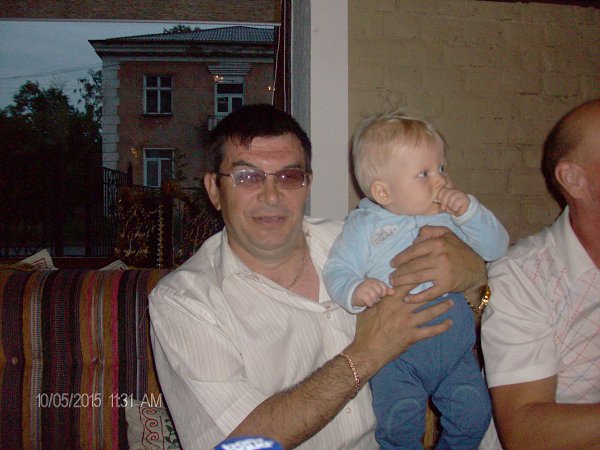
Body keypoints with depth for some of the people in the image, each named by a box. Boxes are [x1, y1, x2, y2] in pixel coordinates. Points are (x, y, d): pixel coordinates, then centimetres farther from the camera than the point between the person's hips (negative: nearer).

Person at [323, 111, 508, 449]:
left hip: (455, 339, 4)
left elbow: (497, 249, 6)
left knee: (474, 415, 7)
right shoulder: (364, 225, -2)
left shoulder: (452, 217, 9)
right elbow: (337, 273, -5)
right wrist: (356, 291, -28)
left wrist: (469, 211, -8)